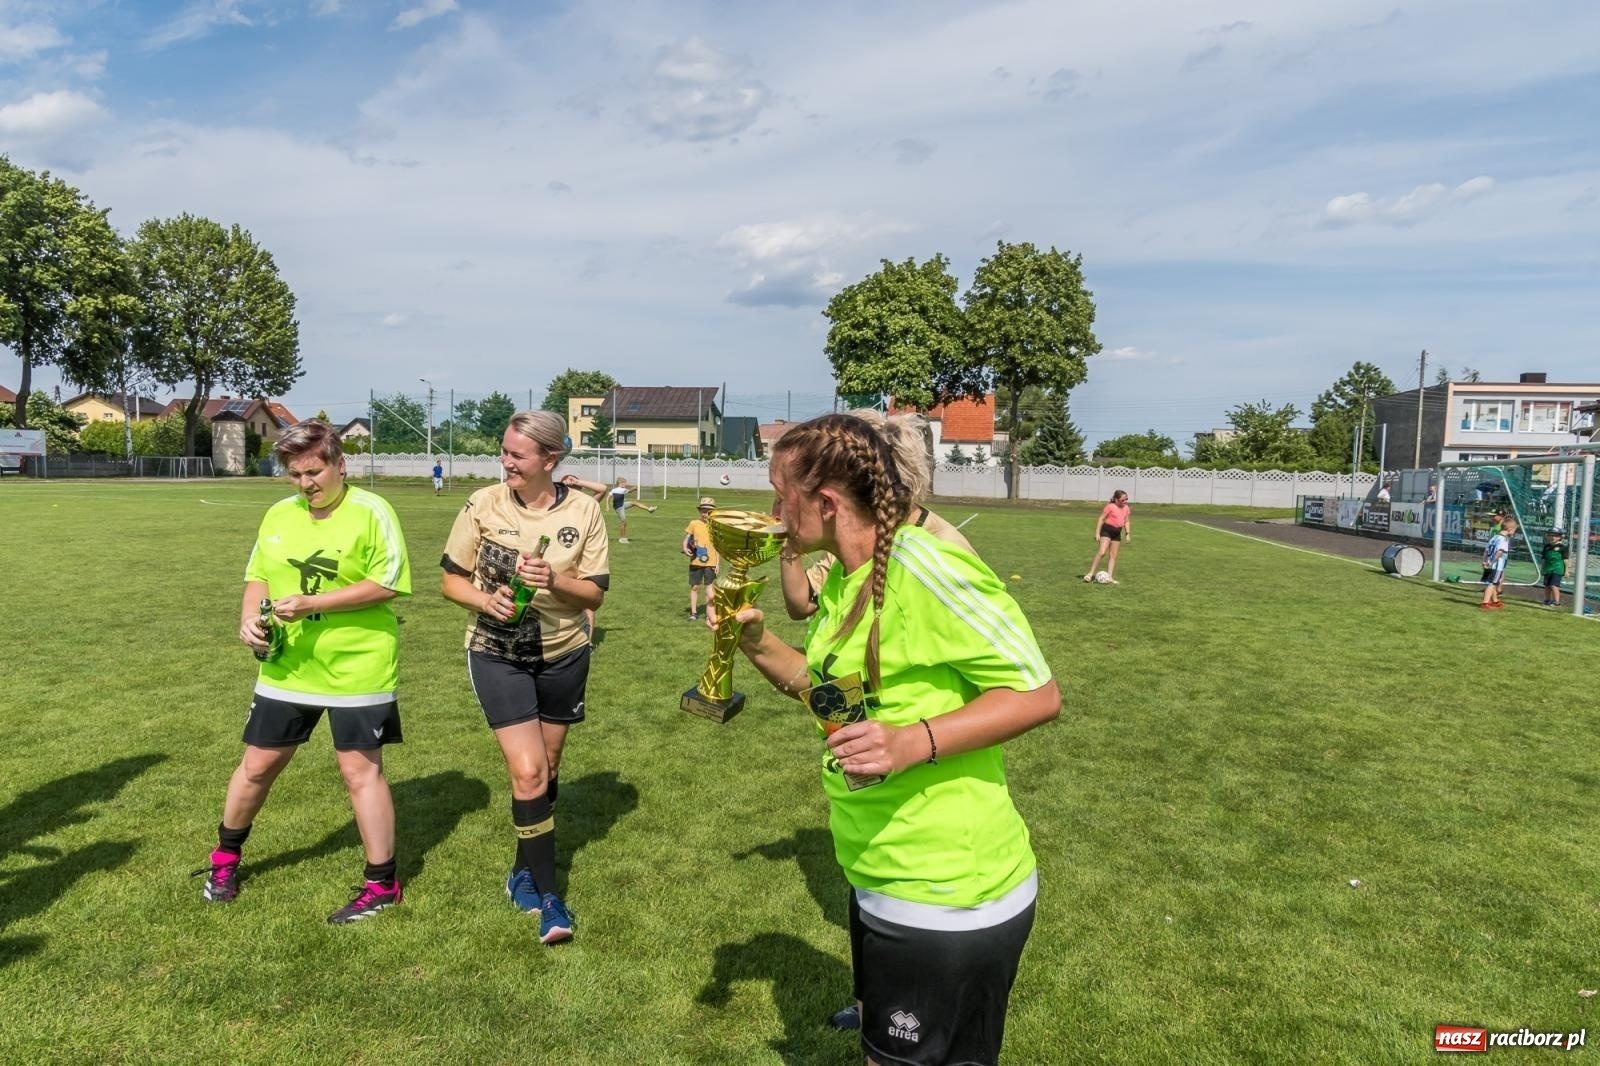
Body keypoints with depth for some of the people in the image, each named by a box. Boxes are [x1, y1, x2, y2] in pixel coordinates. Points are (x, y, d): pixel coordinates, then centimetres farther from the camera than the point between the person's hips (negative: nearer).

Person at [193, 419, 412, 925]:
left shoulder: (371, 512, -12)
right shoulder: (279, 515, 8)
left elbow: (387, 585, -17)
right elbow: (257, 576, 16)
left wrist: (312, 604, -22)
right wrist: (249, 618, -4)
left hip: (356, 669, -5)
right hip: (286, 668, 6)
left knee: (360, 770, 1)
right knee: (258, 764, 16)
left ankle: (382, 884, 14)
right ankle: (225, 858, 41)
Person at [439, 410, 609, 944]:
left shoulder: (583, 510, -9)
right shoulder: (484, 504, -10)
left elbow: (595, 594, -7)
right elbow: (450, 579, -2)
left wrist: (555, 581, -26)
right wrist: (485, 600, -22)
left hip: (564, 655, 2)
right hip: (497, 655, -2)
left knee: (547, 767, 14)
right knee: (527, 771, -10)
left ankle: (524, 872, 35)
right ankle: (547, 896, 4)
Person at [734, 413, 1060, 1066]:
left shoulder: (923, 565, -23)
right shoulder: (842, 579, 4)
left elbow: (1038, 695, -20)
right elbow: (823, 687, 17)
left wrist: (914, 741, -31)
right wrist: (756, 642, 0)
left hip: (948, 896, -9)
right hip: (876, 880, 9)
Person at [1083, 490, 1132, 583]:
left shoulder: (1126, 508, 8)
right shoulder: (1110, 507, -11)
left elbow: (1126, 522, 15)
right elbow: (1101, 519, -9)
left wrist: (1128, 534, 5)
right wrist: (1097, 533, -13)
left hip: (1117, 533, 7)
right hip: (1107, 530, -7)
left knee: (1113, 555, 6)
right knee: (1102, 552, -19)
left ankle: (1109, 577, 10)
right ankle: (1090, 573, -16)